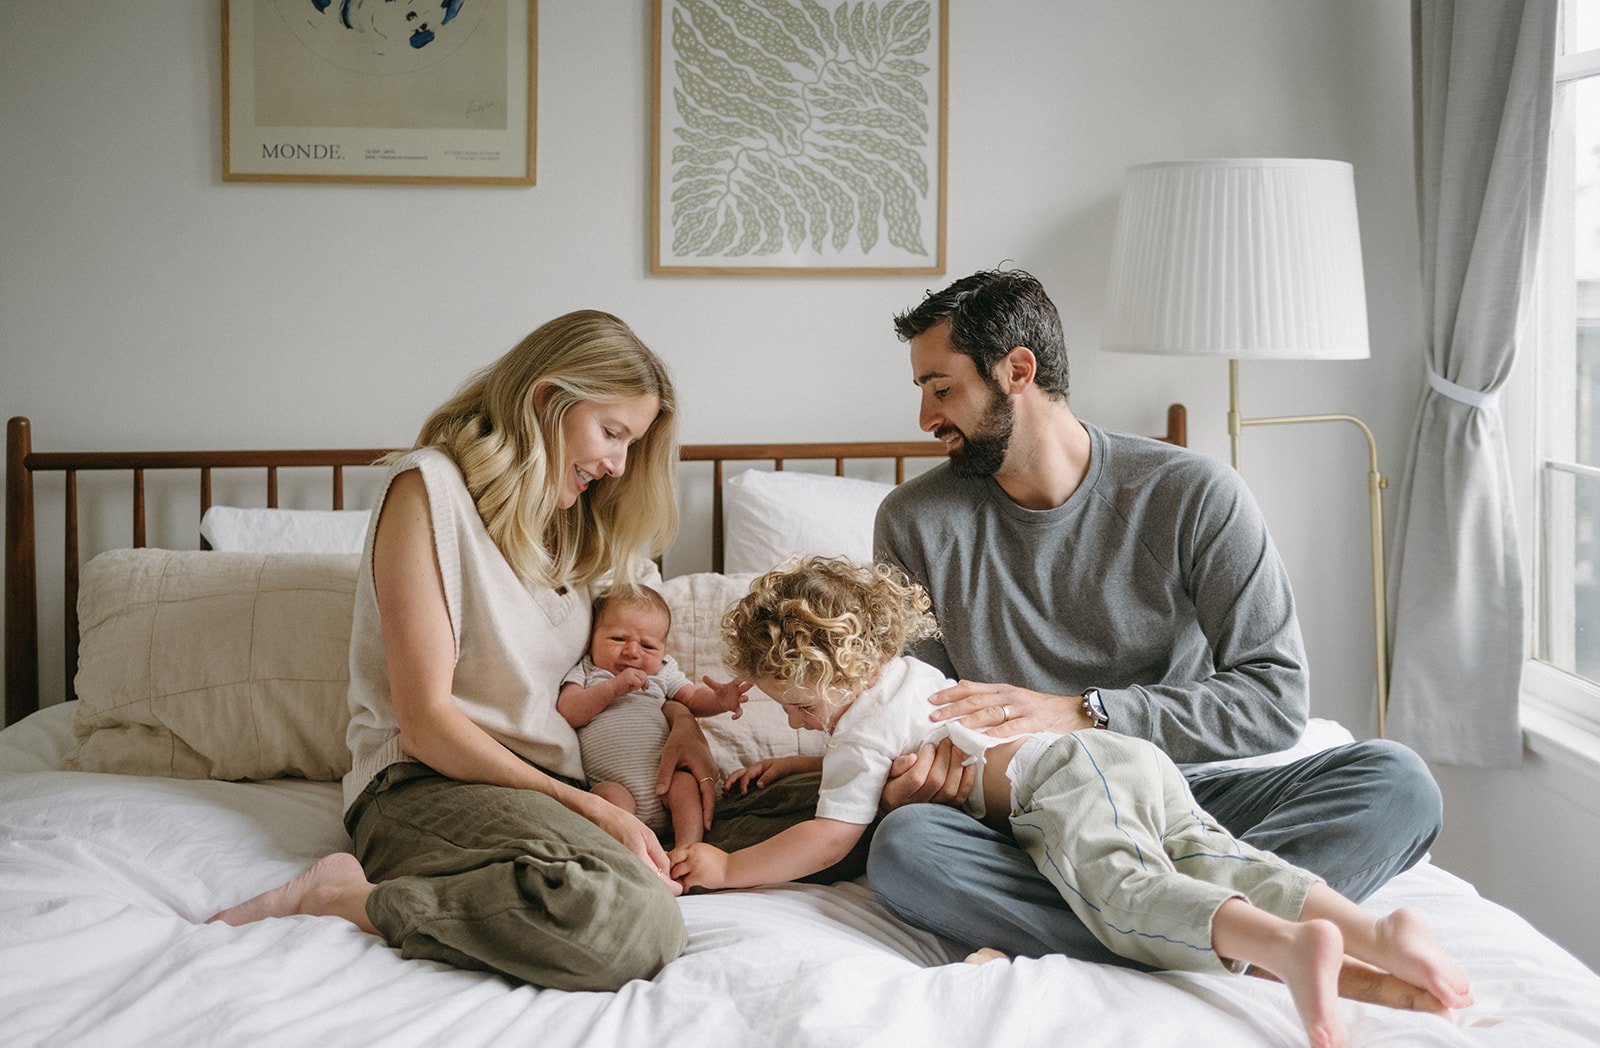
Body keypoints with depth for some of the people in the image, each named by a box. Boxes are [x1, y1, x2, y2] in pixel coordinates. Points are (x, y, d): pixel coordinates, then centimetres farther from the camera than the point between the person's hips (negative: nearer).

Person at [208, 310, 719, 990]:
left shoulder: (563, 522, 21)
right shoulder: (431, 487, -5)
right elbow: (424, 719, -11)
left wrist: (676, 713, 11)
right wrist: (587, 808, -14)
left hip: (545, 787, 9)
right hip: (427, 783, -9)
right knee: (638, 923, -36)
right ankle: (351, 897, -19)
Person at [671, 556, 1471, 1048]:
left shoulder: (864, 725, 7)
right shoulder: (907, 675, 35)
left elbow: (830, 837, 3)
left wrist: (729, 867, 12)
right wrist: (798, 765, 59)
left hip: (1067, 782, -9)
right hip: (1133, 756, 9)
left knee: (1124, 886, -31)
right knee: (1223, 864, -9)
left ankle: (1287, 946, -57)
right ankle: (1380, 934, -31)